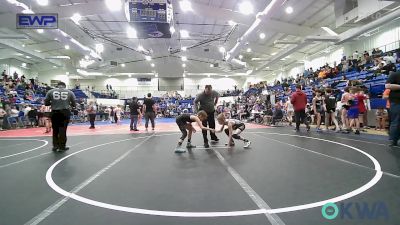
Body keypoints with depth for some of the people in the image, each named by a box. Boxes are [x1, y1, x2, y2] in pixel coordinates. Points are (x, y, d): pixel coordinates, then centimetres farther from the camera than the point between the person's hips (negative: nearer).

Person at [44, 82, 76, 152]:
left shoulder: (51, 91, 6)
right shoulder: (70, 92, 5)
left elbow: (46, 103, 7)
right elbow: (74, 104, 7)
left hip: (55, 112, 1)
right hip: (65, 112, -1)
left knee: (55, 130, 13)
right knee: (63, 129, 3)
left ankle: (55, 146, 19)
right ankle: (62, 146, 10)